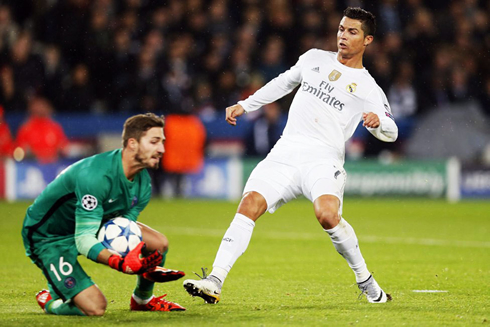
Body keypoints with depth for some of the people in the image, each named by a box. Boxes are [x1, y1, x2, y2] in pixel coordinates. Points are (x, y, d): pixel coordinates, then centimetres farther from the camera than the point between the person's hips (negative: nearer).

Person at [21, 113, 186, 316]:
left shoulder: (143, 181, -7)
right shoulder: (96, 177, -36)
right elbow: (83, 240, -37)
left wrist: (140, 262, -25)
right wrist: (121, 263, -52)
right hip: (48, 237, -9)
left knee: (159, 244, -2)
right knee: (95, 308, -23)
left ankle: (143, 299, 24)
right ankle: (48, 300, 9)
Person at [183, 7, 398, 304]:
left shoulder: (367, 88, 6)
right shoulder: (314, 58, 19)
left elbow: (391, 132, 0)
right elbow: (284, 82, 35)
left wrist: (378, 121, -23)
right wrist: (244, 105, 33)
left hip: (323, 159, -4)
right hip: (285, 154, 4)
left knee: (328, 215, -30)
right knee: (249, 204, -19)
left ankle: (365, 280, -9)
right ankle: (215, 282, -25)